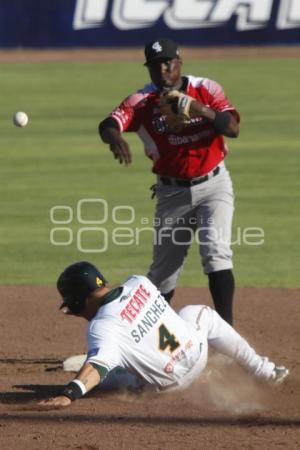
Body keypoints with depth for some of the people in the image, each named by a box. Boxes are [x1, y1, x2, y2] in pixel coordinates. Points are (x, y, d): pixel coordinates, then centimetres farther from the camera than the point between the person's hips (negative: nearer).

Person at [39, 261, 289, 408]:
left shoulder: (102, 326, -27)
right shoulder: (139, 283, -10)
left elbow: (98, 365, -45)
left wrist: (69, 394, -59)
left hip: (171, 382, -4)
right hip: (197, 349, 4)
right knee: (202, 313, 35)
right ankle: (264, 370, 35)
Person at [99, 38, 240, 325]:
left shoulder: (206, 90, -8)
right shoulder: (141, 101, -10)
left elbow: (233, 128, -19)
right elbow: (107, 125, -27)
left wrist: (201, 110, -35)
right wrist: (114, 138, -51)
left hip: (213, 185, -1)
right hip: (172, 191, 1)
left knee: (216, 252, -19)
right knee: (164, 269, 8)